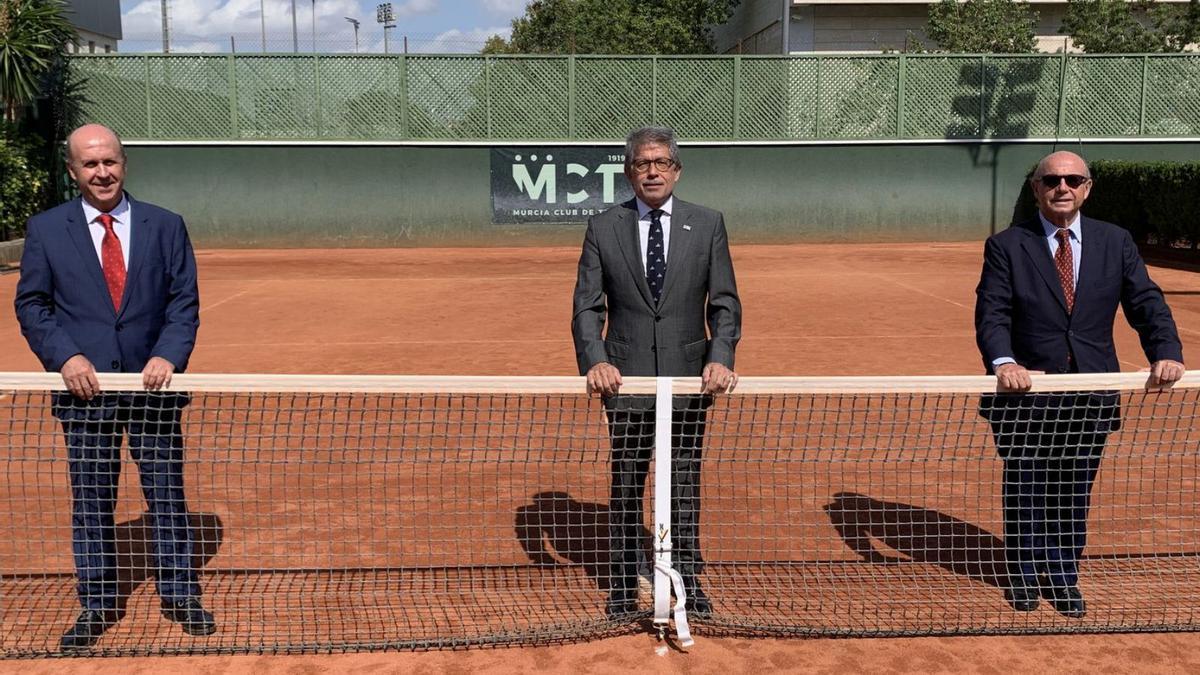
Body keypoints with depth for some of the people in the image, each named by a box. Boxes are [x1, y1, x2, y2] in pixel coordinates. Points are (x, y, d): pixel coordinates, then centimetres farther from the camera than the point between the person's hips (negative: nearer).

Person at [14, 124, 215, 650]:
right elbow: (31, 304, 3)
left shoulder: (165, 226, 4)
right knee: (90, 501, 9)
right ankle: (96, 604, 22)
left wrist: (169, 356, -14)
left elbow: (184, 301, 1)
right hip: (85, 385, 0)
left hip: (153, 383, 0)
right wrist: (65, 356, -12)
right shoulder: (45, 229, 3)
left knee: (167, 493, 8)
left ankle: (179, 595, 21)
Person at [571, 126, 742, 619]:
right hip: (626, 378, 0)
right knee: (625, 489, 9)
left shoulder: (708, 225, 4)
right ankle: (623, 590, 23)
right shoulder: (603, 228, 2)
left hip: (689, 377, 0)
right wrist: (595, 360, -17)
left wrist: (721, 358, -15)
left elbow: (724, 303, 1)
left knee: (685, 487, 11)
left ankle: (688, 584, 25)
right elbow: (587, 306, -1)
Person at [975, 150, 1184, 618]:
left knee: (1074, 493, 13)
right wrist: (1003, 362, -31)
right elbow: (992, 314, -13)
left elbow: (1146, 304, -1)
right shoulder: (1006, 246, -3)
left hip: (1091, 394, 2)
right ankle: (1025, 577, 32)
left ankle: (1064, 580, 31)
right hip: (1027, 390, -2)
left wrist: (1167, 353, -20)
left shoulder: (1116, 242, 5)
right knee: (1025, 493, 12)